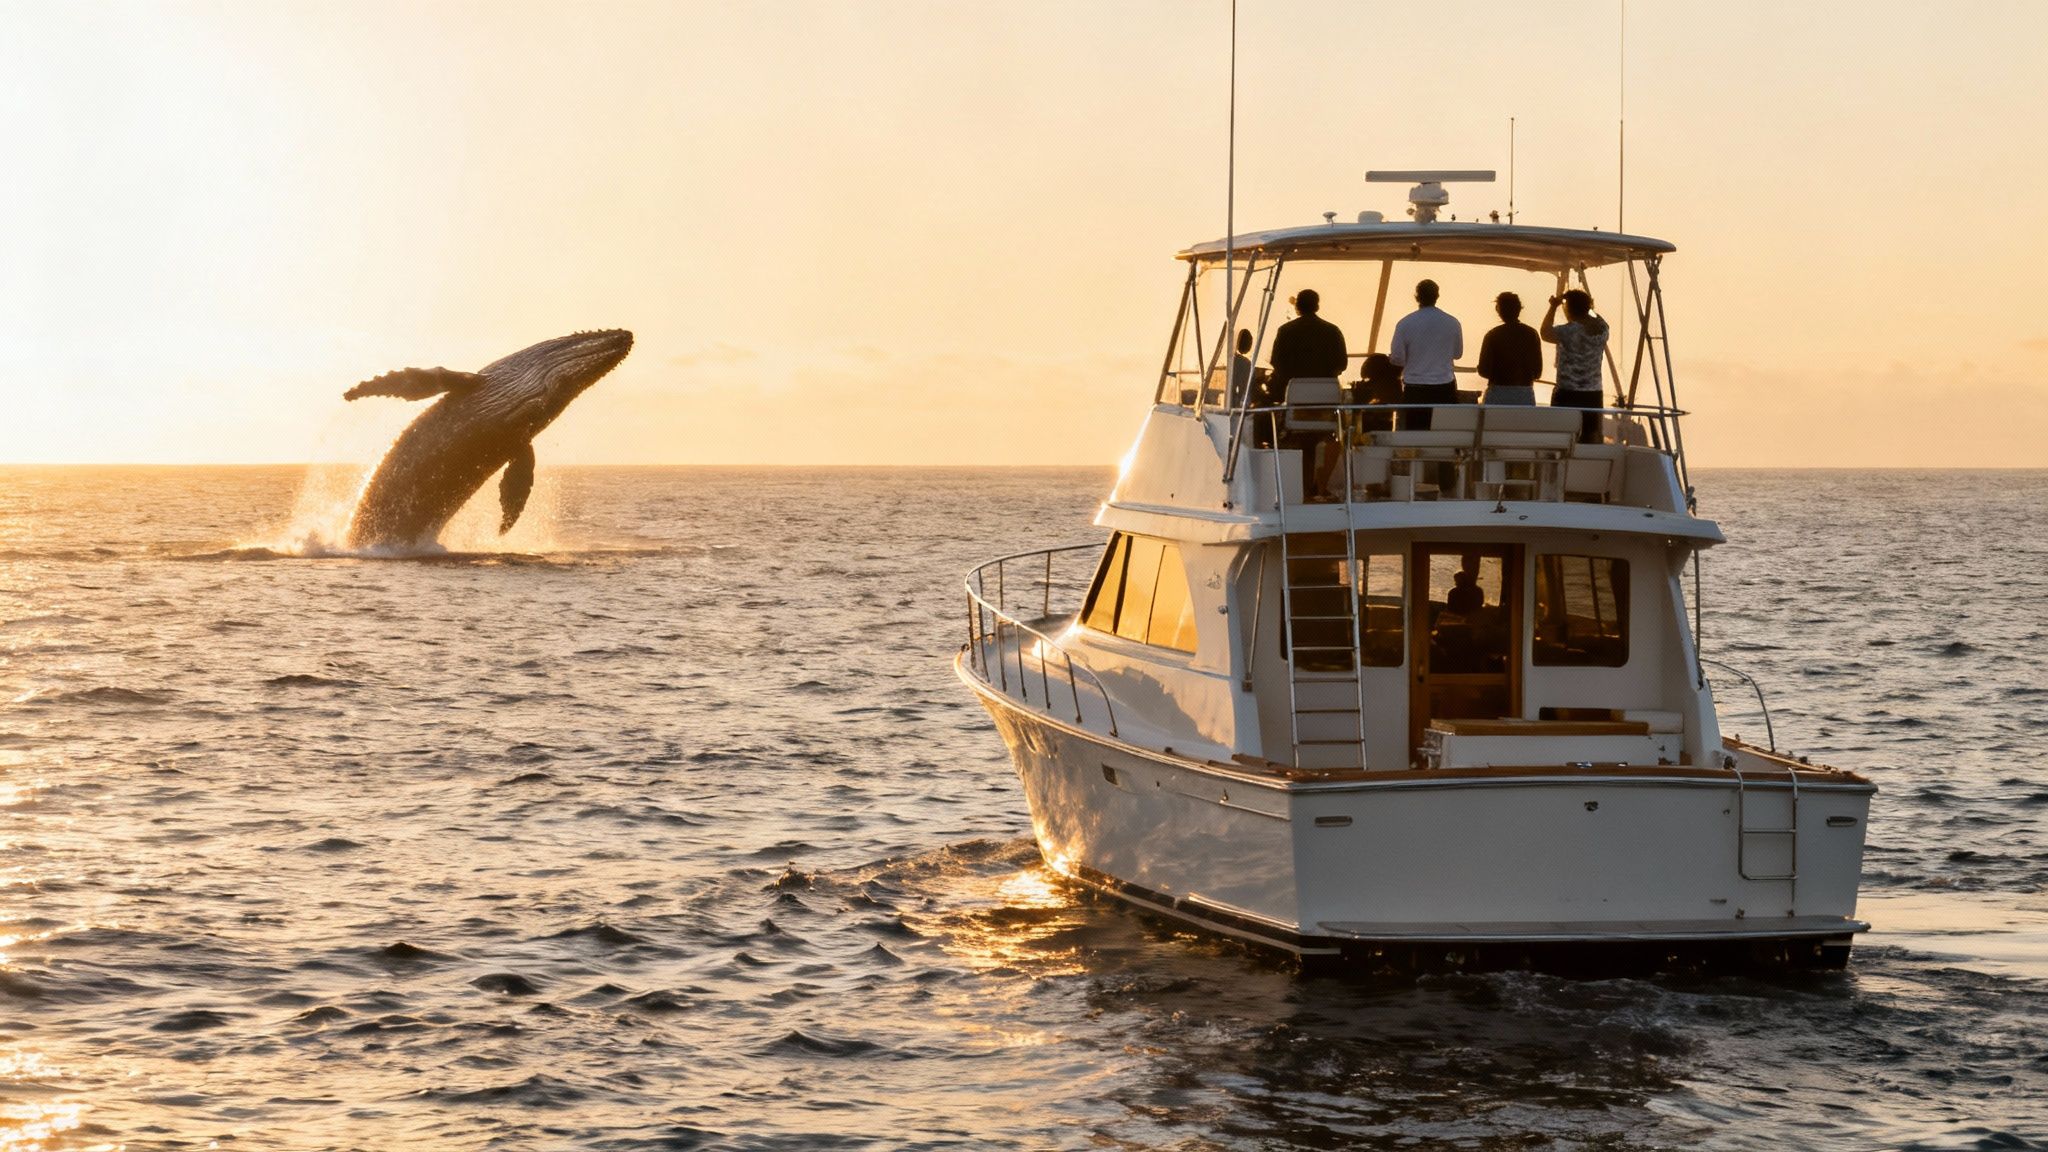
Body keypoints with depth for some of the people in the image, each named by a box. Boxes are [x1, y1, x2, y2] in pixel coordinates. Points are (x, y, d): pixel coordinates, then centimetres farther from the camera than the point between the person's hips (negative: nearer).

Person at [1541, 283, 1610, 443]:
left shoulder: (1569, 331, -13)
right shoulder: (1602, 328, 4)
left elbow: (1545, 333, 3)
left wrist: (1554, 306, 12)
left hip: (1568, 395, -5)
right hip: (1593, 394, 5)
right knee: (1592, 440, 6)